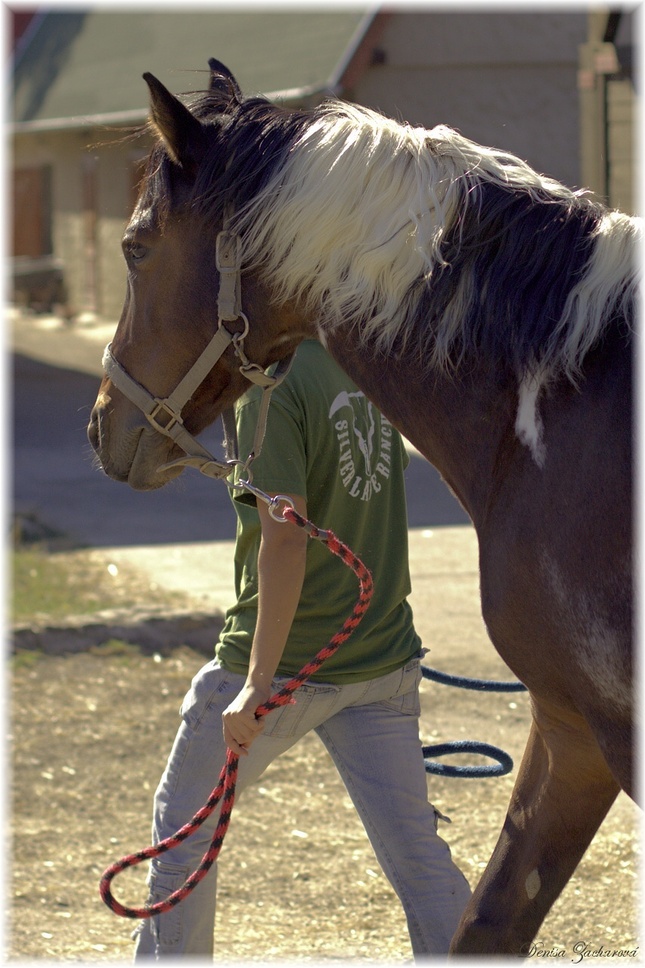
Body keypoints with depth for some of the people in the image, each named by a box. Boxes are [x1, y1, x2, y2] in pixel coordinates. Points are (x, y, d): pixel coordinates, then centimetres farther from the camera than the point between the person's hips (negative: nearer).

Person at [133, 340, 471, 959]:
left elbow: (285, 536, -26)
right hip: (383, 661, 6)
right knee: (417, 857, 4)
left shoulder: (270, 388, -18)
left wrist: (258, 683, -26)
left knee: (182, 829, 17)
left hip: (283, 663, -6)